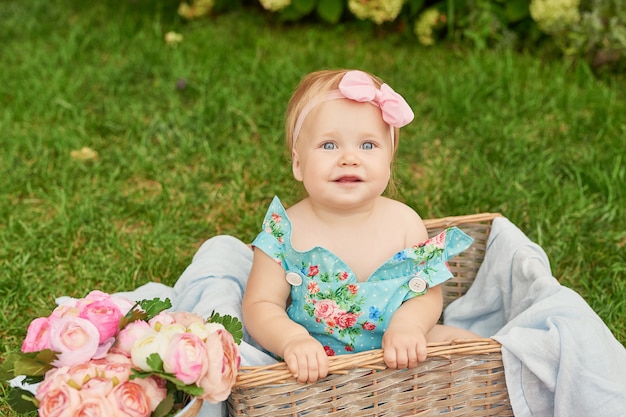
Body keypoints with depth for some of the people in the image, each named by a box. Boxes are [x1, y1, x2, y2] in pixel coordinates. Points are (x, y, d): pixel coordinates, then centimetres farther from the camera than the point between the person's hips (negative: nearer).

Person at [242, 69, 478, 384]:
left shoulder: (404, 222, -7)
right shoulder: (286, 231, -11)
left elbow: (428, 292, -4)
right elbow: (260, 304, -11)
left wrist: (407, 324, -27)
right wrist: (292, 339, -31)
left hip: (397, 357, 2)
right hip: (316, 365, -1)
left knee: (465, 341, -12)